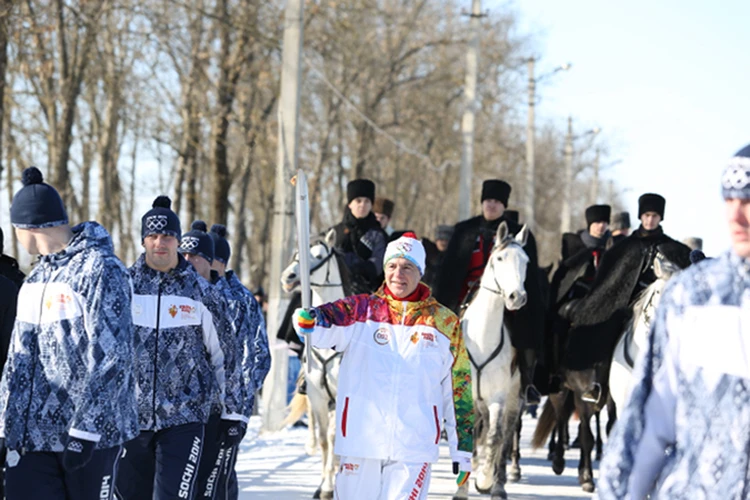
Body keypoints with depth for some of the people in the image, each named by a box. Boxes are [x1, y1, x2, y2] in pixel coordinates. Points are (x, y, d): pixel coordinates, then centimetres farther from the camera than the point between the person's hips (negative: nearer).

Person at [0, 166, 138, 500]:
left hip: (92, 433, -7)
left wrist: (84, 429, -20)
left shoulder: (100, 270, -11)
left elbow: (110, 358, -17)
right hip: (33, 432, 7)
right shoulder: (39, 274, 15)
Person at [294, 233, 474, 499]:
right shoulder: (362, 310, 6)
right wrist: (310, 321, -39)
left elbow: (458, 387, 11)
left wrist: (463, 446, 9)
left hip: (414, 446, -1)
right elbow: (329, 325, -14)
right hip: (360, 440, 1)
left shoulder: (443, 322, 7)